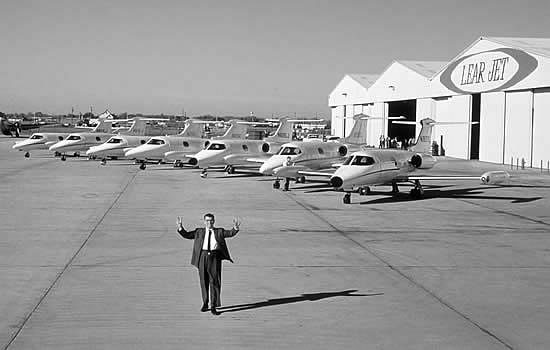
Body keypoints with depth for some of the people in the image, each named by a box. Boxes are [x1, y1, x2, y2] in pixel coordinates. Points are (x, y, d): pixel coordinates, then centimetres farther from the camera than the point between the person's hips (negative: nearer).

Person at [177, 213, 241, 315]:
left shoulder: (219, 231, 13)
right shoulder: (199, 231, 15)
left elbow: (230, 233, 0)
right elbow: (187, 235, 10)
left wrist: (235, 227, -19)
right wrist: (180, 227, -5)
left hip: (215, 257, -1)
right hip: (203, 256, 1)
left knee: (215, 282, -3)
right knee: (204, 282, 8)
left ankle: (213, 307, 0)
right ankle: (205, 304, 23)